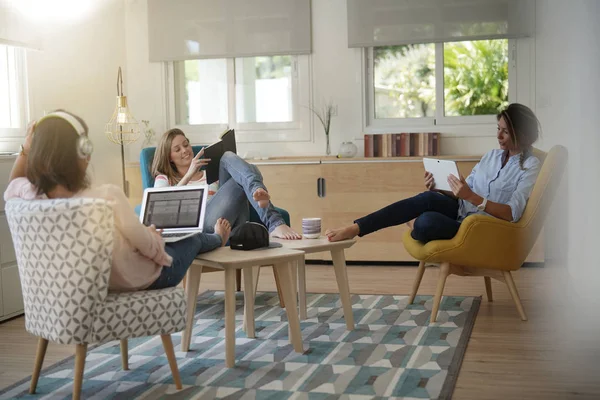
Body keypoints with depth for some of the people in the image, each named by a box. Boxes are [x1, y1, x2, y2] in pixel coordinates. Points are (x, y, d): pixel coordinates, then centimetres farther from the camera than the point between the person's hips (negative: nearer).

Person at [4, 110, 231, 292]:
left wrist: (26, 148, -11)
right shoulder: (107, 197, -43)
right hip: (140, 279, -5)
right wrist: (154, 236, -2)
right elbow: (146, 244, -27)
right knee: (194, 240, 29)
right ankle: (218, 239, 68)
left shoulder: (31, 196, -24)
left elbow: (12, 186, 5)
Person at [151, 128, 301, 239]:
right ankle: (275, 223, -45)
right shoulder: (164, 179, 29)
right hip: (199, 223, -3)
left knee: (227, 158, -16)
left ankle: (258, 192, -46)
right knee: (245, 179, -22)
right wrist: (189, 175, -1)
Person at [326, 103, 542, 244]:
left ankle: (415, 224, 4)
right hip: (461, 211, 7)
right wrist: (438, 189, -5)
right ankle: (354, 228, -26)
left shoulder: (531, 166, -6)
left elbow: (512, 213, -18)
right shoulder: (492, 155, 17)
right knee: (428, 198, -30)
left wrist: (471, 197, -30)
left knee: (426, 223, -34)